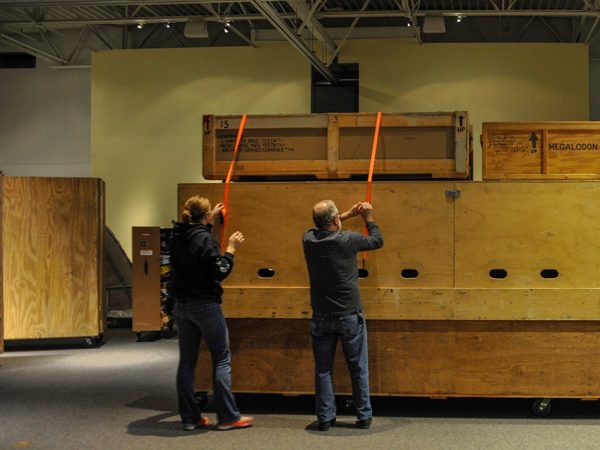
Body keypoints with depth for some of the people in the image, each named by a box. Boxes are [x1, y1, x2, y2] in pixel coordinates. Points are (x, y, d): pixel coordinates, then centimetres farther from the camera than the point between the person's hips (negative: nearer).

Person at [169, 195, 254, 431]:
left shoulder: (178, 236, 4)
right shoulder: (205, 239, -18)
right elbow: (220, 272, -16)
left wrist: (210, 221, 31)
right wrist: (231, 249, -5)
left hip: (182, 304, 7)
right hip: (205, 305, -7)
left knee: (186, 361, 10)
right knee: (221, 359, 3)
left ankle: (190, 417, 14)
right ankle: (228, 417, 5)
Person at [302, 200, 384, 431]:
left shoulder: (309, 240, -5)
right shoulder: (348, 240, -14)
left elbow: (323, 228, 20)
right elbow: (377, 241, 4)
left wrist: (349, 214, 26)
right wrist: (369, 217, 18)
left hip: (321, 318, 3)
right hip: (349, 316, -3)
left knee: (323, 370, 11)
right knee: (359, 369, 10)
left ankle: (325, 418, 14)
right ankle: (364, 416, 17)